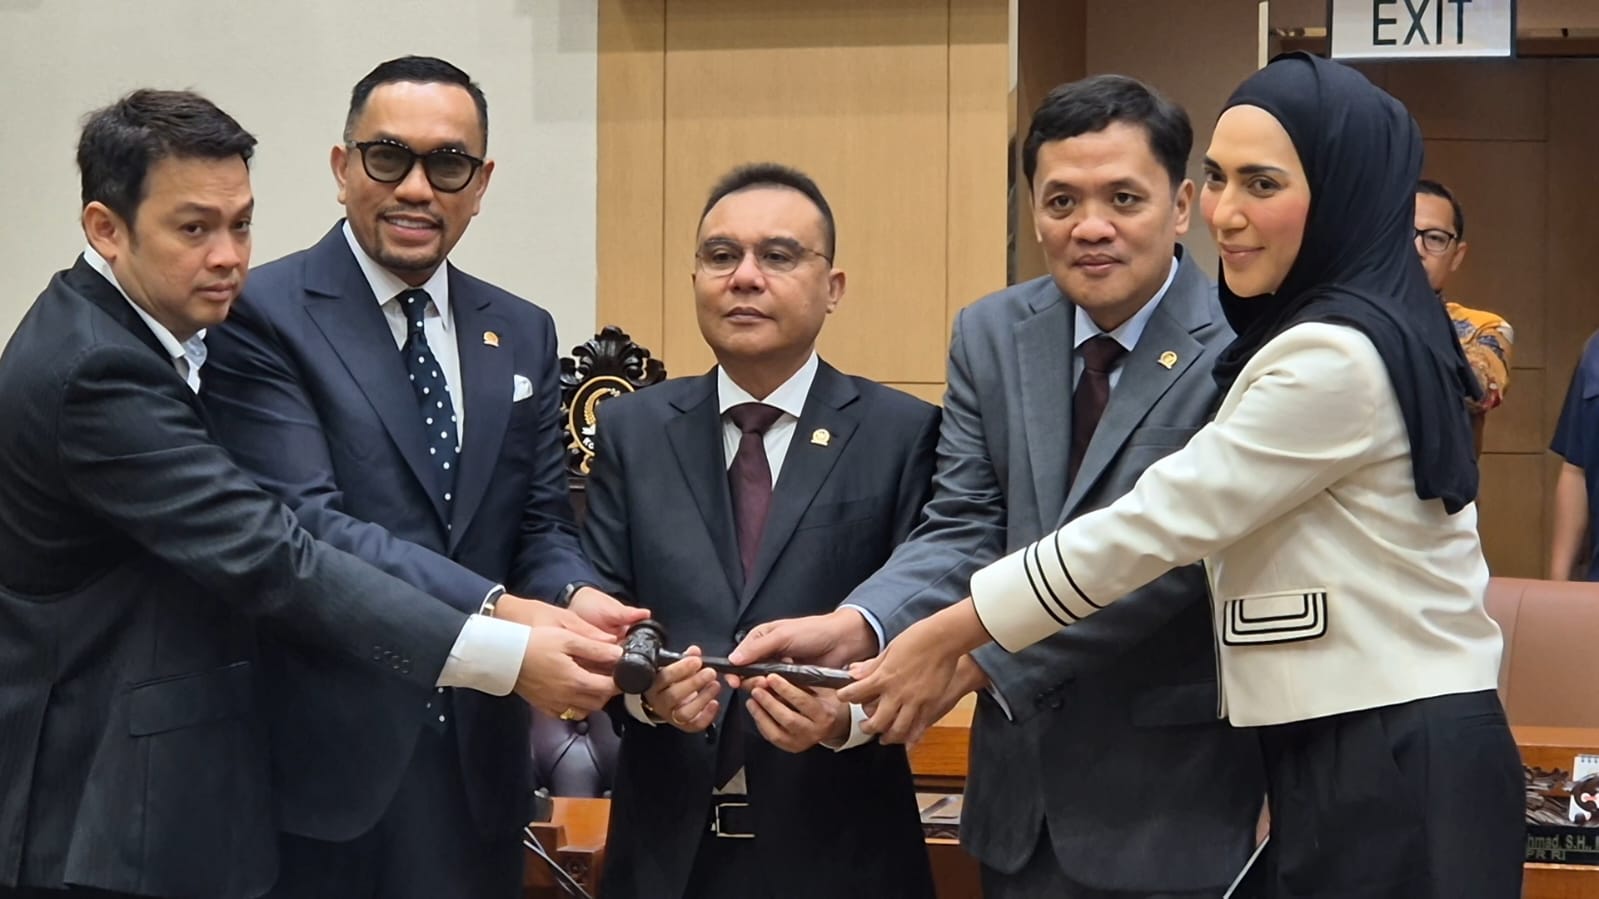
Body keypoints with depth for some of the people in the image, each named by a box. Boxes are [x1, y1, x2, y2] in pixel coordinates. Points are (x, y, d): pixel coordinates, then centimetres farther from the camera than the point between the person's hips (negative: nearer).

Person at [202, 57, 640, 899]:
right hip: (326, 755, -5)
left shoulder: (523, 333, 12)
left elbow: (542, 523, 10)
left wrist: (575, 597, -15)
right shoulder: (262, 314, -8)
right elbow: (306, 523, -17)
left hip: (481, 756, 5)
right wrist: (497, 611, -27)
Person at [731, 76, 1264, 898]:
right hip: (1021, 782, 5)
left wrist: (977, 656, -26)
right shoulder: (992, 334, 5)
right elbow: (966, 527, 0)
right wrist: (855, 628, -20)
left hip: (1170, 795, -5)